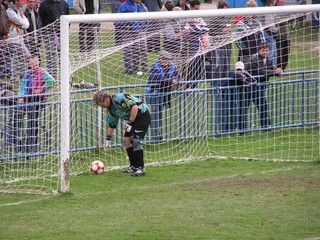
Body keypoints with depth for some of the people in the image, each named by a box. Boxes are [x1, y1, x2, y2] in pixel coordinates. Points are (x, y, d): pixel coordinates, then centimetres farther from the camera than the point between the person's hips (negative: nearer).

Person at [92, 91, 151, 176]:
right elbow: (111, 125, 20)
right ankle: (134, 166, 14)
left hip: (142, 115, -10)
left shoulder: (119, 98, -22)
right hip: (133, 119, 10)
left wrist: (130, 123, -25)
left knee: (135, 140, -18)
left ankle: (140, 168, -18)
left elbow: (134, 107, -28)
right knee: (126, 140, 6)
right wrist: (108, 139, 19)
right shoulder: (110, 109, 8)